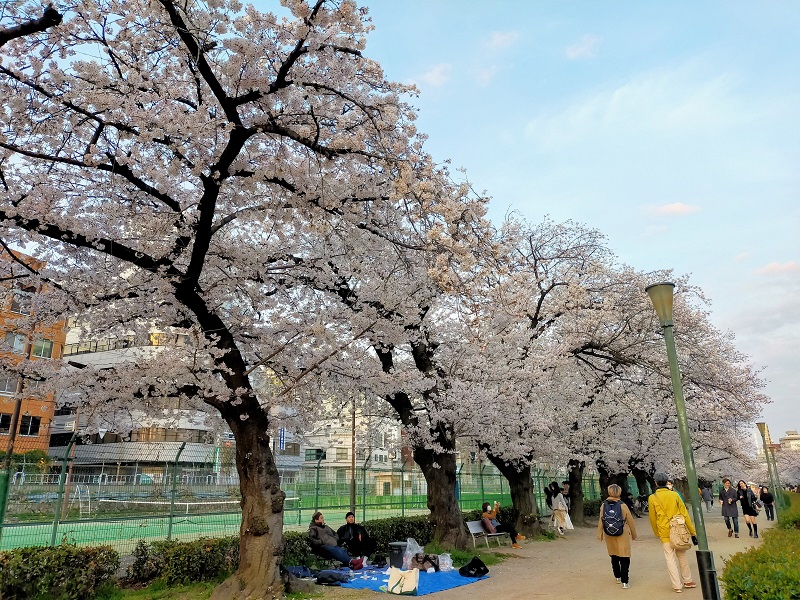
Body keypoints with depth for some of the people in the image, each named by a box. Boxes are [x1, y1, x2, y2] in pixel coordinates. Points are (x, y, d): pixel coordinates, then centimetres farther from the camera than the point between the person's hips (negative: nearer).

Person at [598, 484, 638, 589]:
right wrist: (633, 533, 12)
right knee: (624, 558, 2)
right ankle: (624, 582, -3)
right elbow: (630, 521, -3)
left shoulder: (603, 505, -6)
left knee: (614, 556, 18)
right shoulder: (623, 505, -12)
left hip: (609, 535, 3)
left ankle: (618, 577, 30)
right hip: (622, 535, -3)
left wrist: (600, 533, 12)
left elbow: (600, 521, 0)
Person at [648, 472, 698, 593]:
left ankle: (677, 585, 4)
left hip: (665, 532, -2)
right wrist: (692, 531, 4)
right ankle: (687, 581, 28)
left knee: (670, 558, 4)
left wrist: (657, 533, 17)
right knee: (682, 556, 18)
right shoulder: (674, 495, -3)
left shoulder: (652, 498, -5)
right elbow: (685, 514, -2)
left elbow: (653, 518, 3)